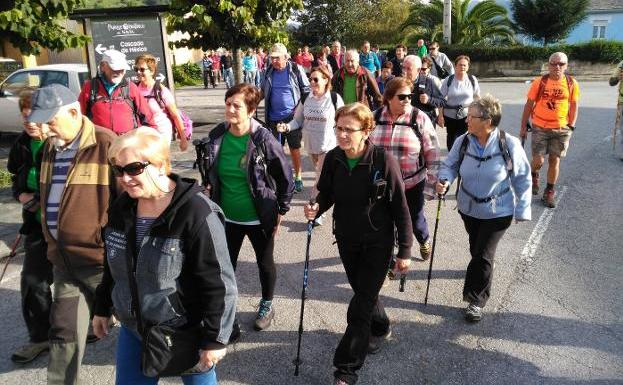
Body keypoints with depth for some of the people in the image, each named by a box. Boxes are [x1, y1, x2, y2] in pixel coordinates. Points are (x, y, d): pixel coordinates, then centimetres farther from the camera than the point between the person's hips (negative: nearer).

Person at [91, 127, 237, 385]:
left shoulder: (196, 213, -24)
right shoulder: (122, 206, -1)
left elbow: (218, 283, -22)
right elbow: (113, 265, 13)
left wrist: (214, 339, -19)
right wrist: (103, 308, 18)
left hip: (186, 332, -6)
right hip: (133, 328, 6)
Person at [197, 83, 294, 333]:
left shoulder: (263, 139, -19)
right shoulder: (216, 137, -7)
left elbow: (286, 176, -9)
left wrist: (281, 211, -6)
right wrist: (209, 188, 5)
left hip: (259, 218, -3)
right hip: (227, 218, 3)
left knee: (265, 263, 17)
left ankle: (267, 305, 43)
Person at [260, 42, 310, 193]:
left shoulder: (296, 70, -6)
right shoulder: (269, 71, 5)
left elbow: (307, 91, -1)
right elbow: (263, 92, 18)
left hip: (292, 117, -4)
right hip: (274, 118, 4)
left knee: (295, 148, 6)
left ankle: (298, 178, 17)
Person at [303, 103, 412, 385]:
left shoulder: (384, 161, -21)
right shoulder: (333, 158, -9)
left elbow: (400, 208, -13)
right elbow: (326, 193, 6)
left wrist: (404, 251, -10)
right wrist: (316, 209, -17)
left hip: (377, 243, -4)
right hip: (346, 240, 5)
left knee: (360, 307, -2)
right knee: (363, 292, 23)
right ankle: (380, 328, 53)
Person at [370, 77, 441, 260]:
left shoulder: (420, 119, -11)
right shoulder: (375, 117, -3)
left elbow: (433, 154, -8)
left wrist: (432, 185, -9)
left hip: (413, 183, -1)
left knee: (415, 220, 17)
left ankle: (425, 241, 52)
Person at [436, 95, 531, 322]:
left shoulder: (509, 145, -20)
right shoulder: (463, 142, -12)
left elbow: (523, 179, -9)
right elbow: (450, 165, 1)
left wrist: (522, 210, -7)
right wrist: (444, 180, -22)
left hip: (498, 212, -4)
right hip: (469, 208, 4)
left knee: (483, 255, -3)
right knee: (476, 251, 20)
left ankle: (476, 300, 15)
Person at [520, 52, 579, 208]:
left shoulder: (572, 84, -1)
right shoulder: (539, 82, -6)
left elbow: (574, 106, 7)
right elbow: (529, 105, 0)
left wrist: (571, 127, 1)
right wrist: (523, 126, 0)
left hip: (561, 129, 1)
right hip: (540, 127, -1)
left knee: (554, 160, 6)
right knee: (538, 160, -6)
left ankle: (549, 192, 21)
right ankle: (534, 176, 29)